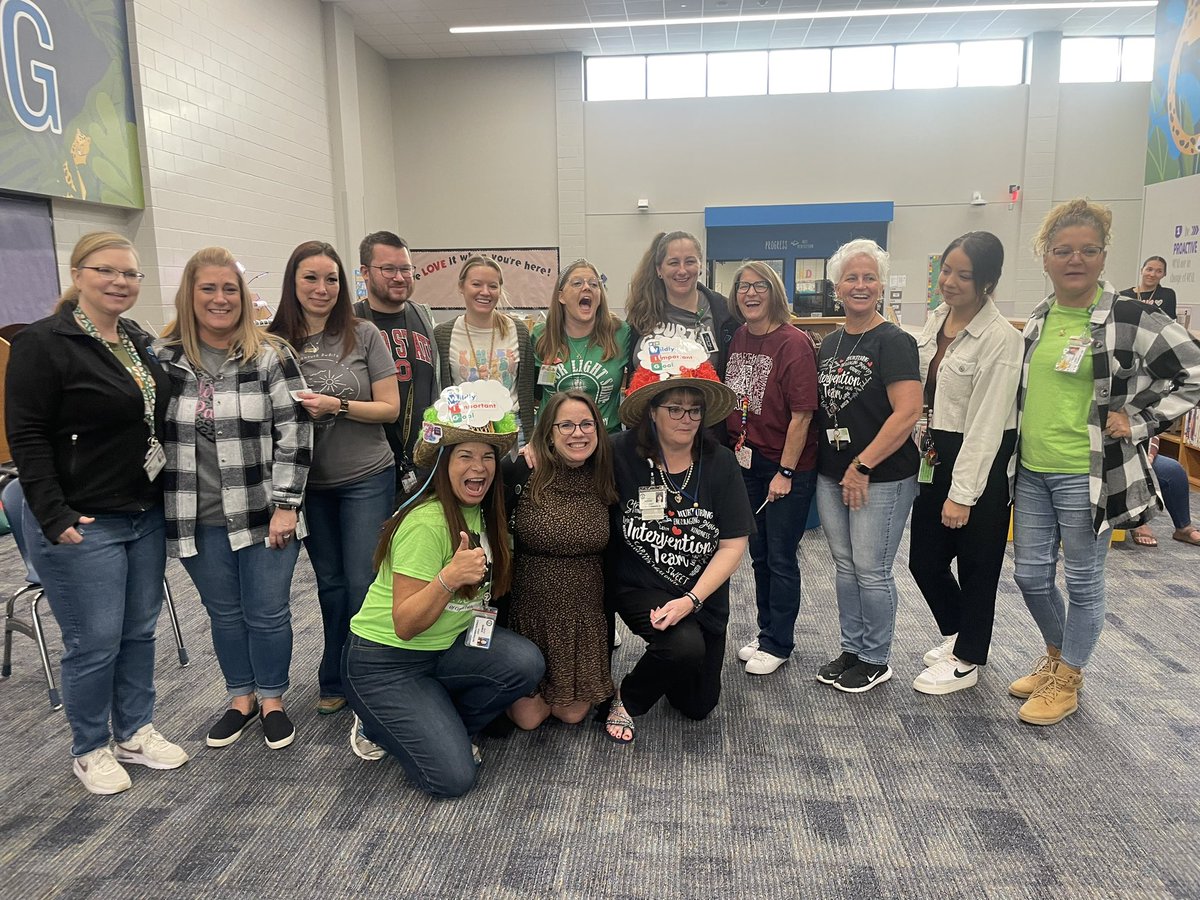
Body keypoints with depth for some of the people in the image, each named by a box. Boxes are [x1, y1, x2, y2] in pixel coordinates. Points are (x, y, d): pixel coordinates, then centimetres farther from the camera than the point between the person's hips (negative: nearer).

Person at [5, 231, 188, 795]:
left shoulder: (139, 342, 11)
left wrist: (167, 499, 14)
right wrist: (54, 516, -19)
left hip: (146, 516, 7)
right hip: (82, 526, -7)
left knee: (140, 631, 16)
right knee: (95, 642, 3)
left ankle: (135, 732, 32)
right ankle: (89, 750, 24)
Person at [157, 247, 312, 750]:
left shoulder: (271, 357, -6)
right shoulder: (164, 359, 3)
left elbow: (295, 433, -8)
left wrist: (285, 505, -11)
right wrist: (160, 507, 6)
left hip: (263, 514, -3)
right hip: (198, 519, 3)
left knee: (268, 612, 7)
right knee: (223, 613, 16)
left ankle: (272, 699, 29)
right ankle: (241, 698, 36)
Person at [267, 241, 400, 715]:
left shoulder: (363, 335, -7)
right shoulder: (276, 343, -1)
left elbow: (390, 408, -7)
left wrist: (336, 405, -19)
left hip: (367, 479, -3)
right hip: (309, 483, 3)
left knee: (362, 584, 1)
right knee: (330, 583, 16)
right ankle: (337, 681, 32)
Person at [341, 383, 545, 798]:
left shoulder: (481, 511, -2)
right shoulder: (426, 523, -25)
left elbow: (494, 583, 13)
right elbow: (405, 625, -25)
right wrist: (449, 578, -40)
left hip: (445, 646, 7)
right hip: (384, 661, -7)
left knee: (526, 663, -21)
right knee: (453, 777, -16)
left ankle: (440, 725, 5)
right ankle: (378, 725, 11)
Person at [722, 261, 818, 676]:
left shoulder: (794, 343, -15)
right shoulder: (737, 339, 5)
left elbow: (802, 414, -17)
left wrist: (785, 471, -16)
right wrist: (735, 448, 7)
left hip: (788, 467, -6)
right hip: (747, 462, 6)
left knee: (780, 557, 5)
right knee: (759, 553, 16)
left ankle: (777, 643, 21)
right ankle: (766, 633, 32)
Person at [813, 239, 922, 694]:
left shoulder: (893, 342, -10)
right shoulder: (829, 344, 11)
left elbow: (907, 413, -18)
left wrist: (863, 467, -17)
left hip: (881, 479, -7)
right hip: (831, 476, 7)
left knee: (871, 570, 2)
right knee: (845, 566, 15)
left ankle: (876, 661, 19)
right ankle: (852, 649, 30)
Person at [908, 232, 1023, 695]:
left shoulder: (1000, 339, -18)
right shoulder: (937, 318, 5)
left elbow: (986, 423, -19)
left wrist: (963, 493, -19)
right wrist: (921, 450, 10)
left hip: (980, 462, -7)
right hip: (934, 457, 7)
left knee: (976, 563, 10)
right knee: (924, 560, 13)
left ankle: (967, 660, 30)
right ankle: (956, 634, 40)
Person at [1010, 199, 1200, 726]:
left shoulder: (1130, 319, -11)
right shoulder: (1038, 318, 7)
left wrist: (1138, 421, -12)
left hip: (1087, 475, -5)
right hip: (1031, 472, 6)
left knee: (1082, 581, 9)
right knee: (1031, 575, 13)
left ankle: (1068, 682, 27)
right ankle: (1056, 657, 38)